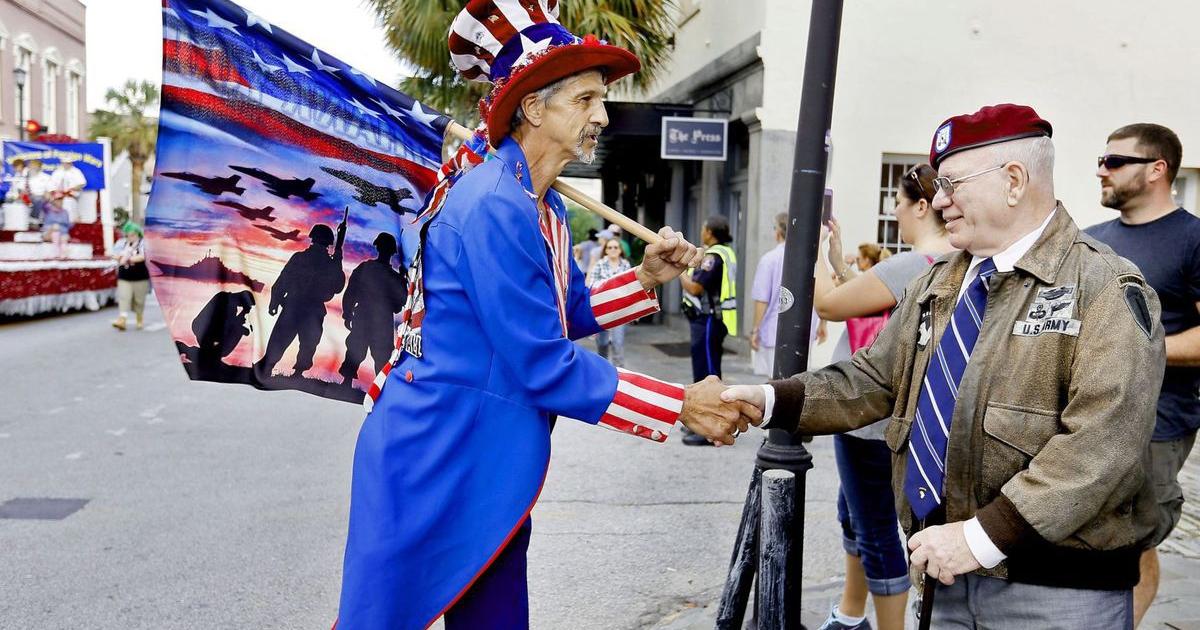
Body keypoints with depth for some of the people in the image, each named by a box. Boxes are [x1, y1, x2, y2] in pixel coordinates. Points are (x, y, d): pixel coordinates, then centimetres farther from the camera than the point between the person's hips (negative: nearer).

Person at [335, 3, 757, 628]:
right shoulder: (494, 206, -22)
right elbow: (545, 366, -23)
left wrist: (646, 277, 4)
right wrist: (681, 405, -18)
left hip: (491, 476, 9)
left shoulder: (544, 208, 8)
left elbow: (569, 313, 19)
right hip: (431, 465, -9)